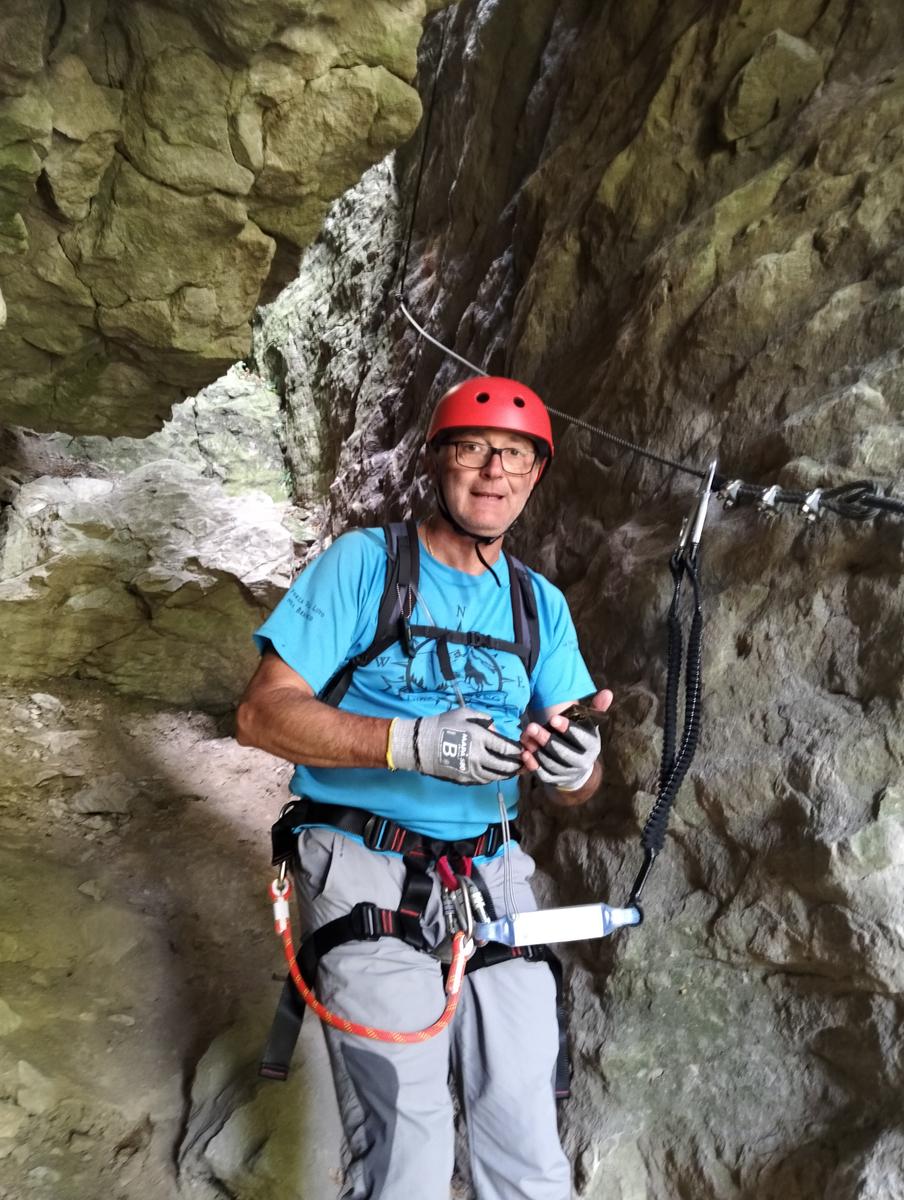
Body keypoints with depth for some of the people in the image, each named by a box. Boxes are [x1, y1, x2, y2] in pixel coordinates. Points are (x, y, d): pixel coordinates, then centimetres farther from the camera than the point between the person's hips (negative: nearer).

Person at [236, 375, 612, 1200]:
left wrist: (577, 767, -18)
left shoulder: (542, 604, 9)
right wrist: (413, 741, -22)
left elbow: (574, 788, 7)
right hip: (369, 879, -4)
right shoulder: (364, 563, -4)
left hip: (491, 878, 4)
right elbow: (263, 713, -10)